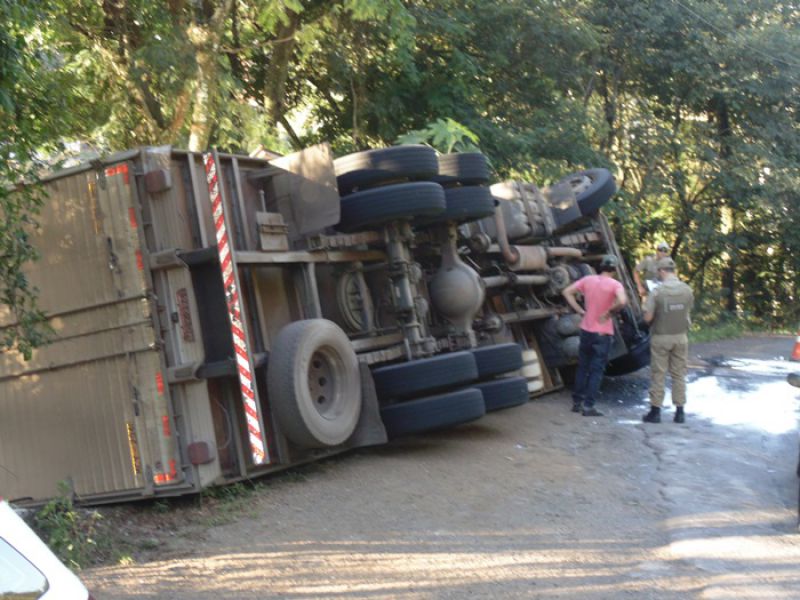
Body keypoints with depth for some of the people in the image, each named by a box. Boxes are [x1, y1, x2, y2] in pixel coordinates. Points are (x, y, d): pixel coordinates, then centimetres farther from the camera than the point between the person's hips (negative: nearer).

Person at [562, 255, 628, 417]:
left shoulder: (588, 280, 1)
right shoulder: (615, 285, -13)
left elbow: (567, 292, 3)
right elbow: (622, 301, -31)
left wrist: (580, 310, 4)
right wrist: (609, 311, -14)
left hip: (586, 329, 5)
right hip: (603, 333, -4)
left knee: (582, 367, 17)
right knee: (596, 370, 2)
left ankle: (577, 402, 21)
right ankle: (588, 406, 1)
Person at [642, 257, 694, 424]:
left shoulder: (657, 292, -16)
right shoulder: (687, 290, -5)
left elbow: (647, 317, -15)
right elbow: (688, 311, 6)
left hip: (661, 337, -3)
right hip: (680, 336, 3)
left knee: (658, 374, 5)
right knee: (679, 374, 11)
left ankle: (655, 411, 9)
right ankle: (680, 411, 13)